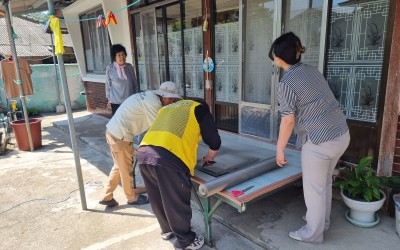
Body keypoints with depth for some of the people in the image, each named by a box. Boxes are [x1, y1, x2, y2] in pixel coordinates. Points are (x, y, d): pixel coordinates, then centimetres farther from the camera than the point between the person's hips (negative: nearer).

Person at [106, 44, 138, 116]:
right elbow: (108, 85, 0)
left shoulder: (129, 67, 0)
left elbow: (135, 83, 8)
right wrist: (108, 100, 3)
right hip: (116, 102, -2)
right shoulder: (109, 68, -8)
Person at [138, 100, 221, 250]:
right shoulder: (199, 109, 17)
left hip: (143, 153, 7)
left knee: (158, 199, 24)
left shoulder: (167, 108, 34)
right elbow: (215, 142, 16)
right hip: (168, 157, -7)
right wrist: (208, 159, 36)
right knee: (177, 202, 11)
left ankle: (167, 230, 44)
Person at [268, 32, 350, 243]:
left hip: (320, 141, -8)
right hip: (342, 134, 8)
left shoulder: (286, 84, -16)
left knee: (313, 189, 10)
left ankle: (313, 233, 29)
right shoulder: (312, 70, 8)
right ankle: (323, 221, 45)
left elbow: (288, 121, -15)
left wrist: (279, 150, -4)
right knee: (325, 182, 25)